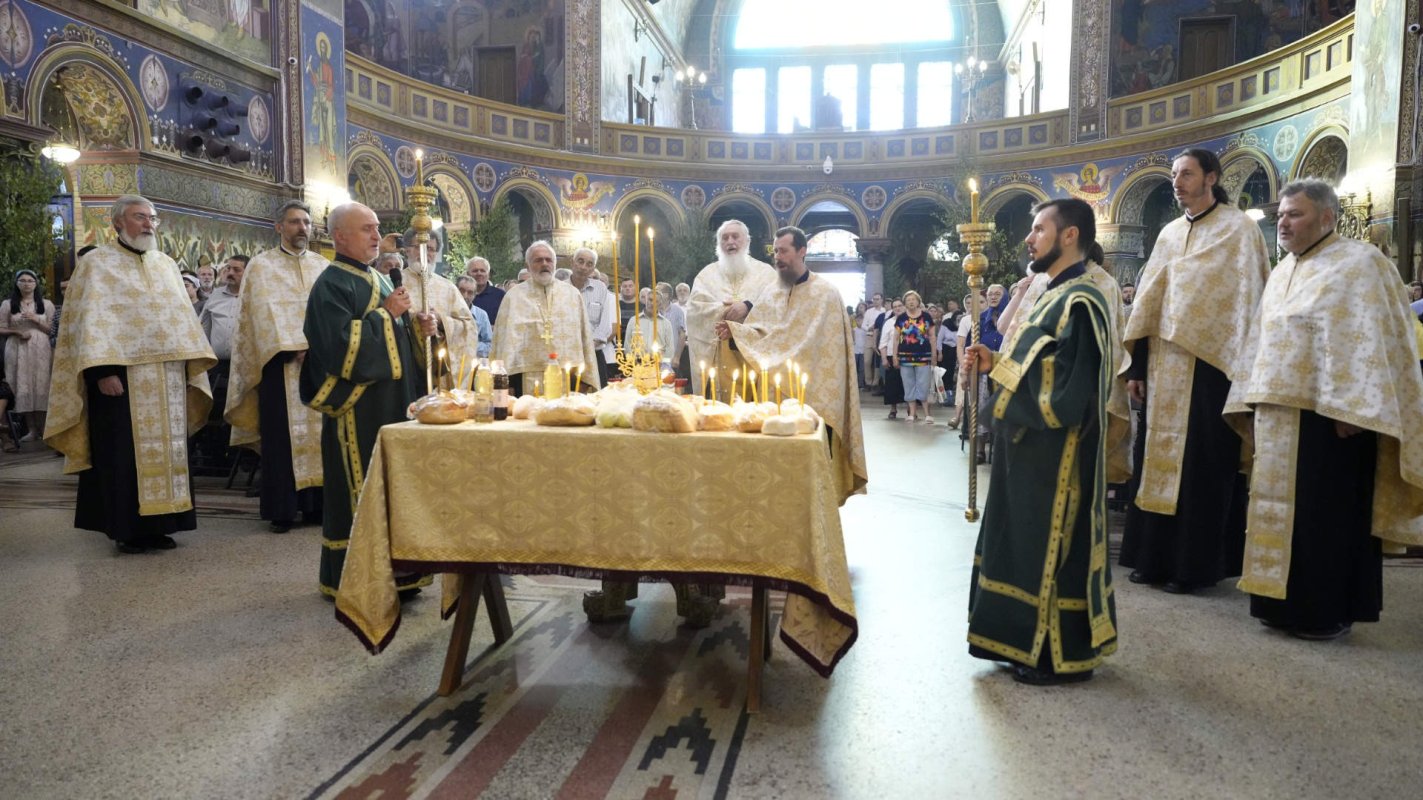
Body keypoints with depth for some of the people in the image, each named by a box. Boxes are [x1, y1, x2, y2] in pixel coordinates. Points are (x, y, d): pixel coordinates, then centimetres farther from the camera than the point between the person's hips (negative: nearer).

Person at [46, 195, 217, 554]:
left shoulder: (166, 264, 16)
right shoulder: (97, 263, 1)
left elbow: (183, 315, 17)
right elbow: (89, 320, -8)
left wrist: (193, 364, 6)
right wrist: (103, 371, -19)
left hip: (167, 378, 5)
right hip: (121, 374, -5)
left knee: (166, 449, 6)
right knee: (124, 452, -1)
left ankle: (158, 524, 14)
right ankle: (127, 529, 7)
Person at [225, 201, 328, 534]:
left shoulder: (323, 266, 14)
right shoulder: (262, 265, 4)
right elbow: (265, 312, -6)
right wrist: (295, 349, -16)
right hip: (280, 362, -3)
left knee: (318, 430, 4)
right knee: (281, 435, -2)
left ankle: (316, 503, 10)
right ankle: (282, 509, 4)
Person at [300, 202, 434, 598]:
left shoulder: (374, 280, 17)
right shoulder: (331, 284, -10)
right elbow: (341, 343, -22)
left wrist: (417, 326, 3)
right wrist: (385, 313, -15)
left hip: (389, 401, 9)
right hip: (357, 406, -9)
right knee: (359, 490, -3)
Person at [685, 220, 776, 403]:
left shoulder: (765, 272, 11)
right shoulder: (707, 273, 14)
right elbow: (694, 307, 0)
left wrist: (749, 307, -20)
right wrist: (726, 310, -12)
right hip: (718, 353, 1)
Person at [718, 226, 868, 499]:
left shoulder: (825, 292, -4)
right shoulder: (769, 292, 12)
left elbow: (808, 340, -14)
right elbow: (756, 332, 5)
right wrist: (734, 331, -17)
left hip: (812, 393, -4)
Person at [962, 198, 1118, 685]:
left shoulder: (1078, 302, -19)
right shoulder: (1059, 296, 13)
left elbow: (1067, 393, -25)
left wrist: (999, 370, -14)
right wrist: (995, 363, 3)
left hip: (1057, 456, -10)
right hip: (1037, 450, 10)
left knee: (1050, 548, 1)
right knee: (1030, 545, 17)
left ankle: (1061, 656, 15)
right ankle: (1035, 641, 29)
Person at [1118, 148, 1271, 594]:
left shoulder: (1238, 229, -3)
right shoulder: (1170, 234, 15)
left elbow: (1245, 302, -9)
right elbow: (1148, 301, 12)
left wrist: (1235, 368, -15)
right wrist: (1137, 364, 7)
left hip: (1208, 363, -6)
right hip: (1164, 365, 6)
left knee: (1202, 464, 0)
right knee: (1157, 457, 8)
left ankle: (1196, 564, 10)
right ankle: (1155, 556, 18)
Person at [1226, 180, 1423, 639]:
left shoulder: (1359, 264, -6)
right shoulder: (1282, 272, 16)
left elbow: (1369, 341, -14)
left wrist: (1350, 409, -21)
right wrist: (1252, 402, 14)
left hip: (1328, 414, -7)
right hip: (1280, 414, 8)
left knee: (1326, 514, -1)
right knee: (1282, 509, 11)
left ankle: (1329, 611, 10)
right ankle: (1284, 601, 20)